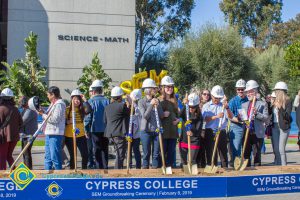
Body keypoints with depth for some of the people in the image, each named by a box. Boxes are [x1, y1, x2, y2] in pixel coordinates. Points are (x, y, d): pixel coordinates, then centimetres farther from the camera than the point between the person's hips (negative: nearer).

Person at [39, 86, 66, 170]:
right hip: (49, 133, 11)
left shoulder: (59, 104, -13)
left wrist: (43, 114, -11)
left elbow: (55, 119, -21)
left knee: (55, 157, -8)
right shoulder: (53, 104, 20)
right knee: (48, 157, 15)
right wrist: (43, 112, 3)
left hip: (55, 135, -11)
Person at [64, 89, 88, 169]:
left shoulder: (82, 109, 3)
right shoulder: (67, 109, -3)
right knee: (72, 156, 7)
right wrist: (68, 122, -21)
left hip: (81, 136, 2)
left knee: (85, 155, 1)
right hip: (69, 136, -2)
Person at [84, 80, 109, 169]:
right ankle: (105, 167, 15)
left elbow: (88, 117, -10)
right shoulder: (107, 101, 0)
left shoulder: (91, 101, -8)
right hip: (106, 130, 3)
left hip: (95, 130, -3)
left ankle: (99, 167, 5)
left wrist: (86, 130, 0)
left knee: (97, 150, 4)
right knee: (105, 149, 12)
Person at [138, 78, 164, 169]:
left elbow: (161, 116, 2)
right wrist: (151, 105, -17)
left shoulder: (157, 101, 7)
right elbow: (145, 116, -13)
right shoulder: (141, 102, -3)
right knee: (146, 153, 4)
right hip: (146, 131, -3)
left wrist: (157, 106, -12)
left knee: (156, 154, 6)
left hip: (157, 130, 3)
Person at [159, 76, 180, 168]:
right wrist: (163, 114, -20)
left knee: (171, 151, 9)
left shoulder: (174, 101, 14)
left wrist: (178, 119, 4)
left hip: (173, 130, 6)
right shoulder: (159, 100, -4)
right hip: (163, 130, -6)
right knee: (162, 152, -3)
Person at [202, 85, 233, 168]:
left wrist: (227, 108, -18)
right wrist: (216, 116, -24)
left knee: (223, 152, 4)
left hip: (222, 132, 2)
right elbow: (206, 119, -9)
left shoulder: (223, 106, 11)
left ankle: (225, 169, 10)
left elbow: (231, 117, -1)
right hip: (210, 132, -1)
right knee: (210, 152, 0)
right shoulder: (206, 106, 7)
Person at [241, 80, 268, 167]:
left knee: (257, 155, 2)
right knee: (246, 155, 6)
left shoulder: (262, 104, 3)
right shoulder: (244, 105, 16)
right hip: (246, 133, 4)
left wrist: (257, 113, -19)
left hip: (257, 134, -4)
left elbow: (266, 118, -6)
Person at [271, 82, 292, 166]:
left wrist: (280, 108, -21)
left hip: (283, 127, -6)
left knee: (281, 150, -10)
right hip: (275, 127, 6)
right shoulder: (276, 101, 10)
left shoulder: (288, 101, -5)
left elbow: (287, 116, -10)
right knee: (276, 150, 7)